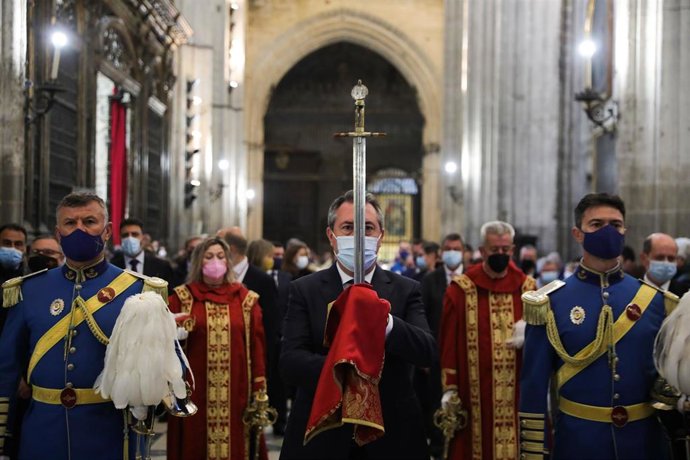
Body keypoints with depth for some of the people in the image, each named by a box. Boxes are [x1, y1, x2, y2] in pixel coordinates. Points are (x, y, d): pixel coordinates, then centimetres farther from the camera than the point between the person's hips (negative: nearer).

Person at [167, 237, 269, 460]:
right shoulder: (182, 298, 6)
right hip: (194, 391, -1)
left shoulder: (246, 299, 7)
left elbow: (256, 346, 4)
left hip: (236, 392, 1)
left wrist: (259, 391, -2)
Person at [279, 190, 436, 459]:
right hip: (321, 437, -1)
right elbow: (290, 362, -12)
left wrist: (387, 323, -31)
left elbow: (427, 352, -12)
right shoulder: (305, 291, -1)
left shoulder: (406, 291, 2)